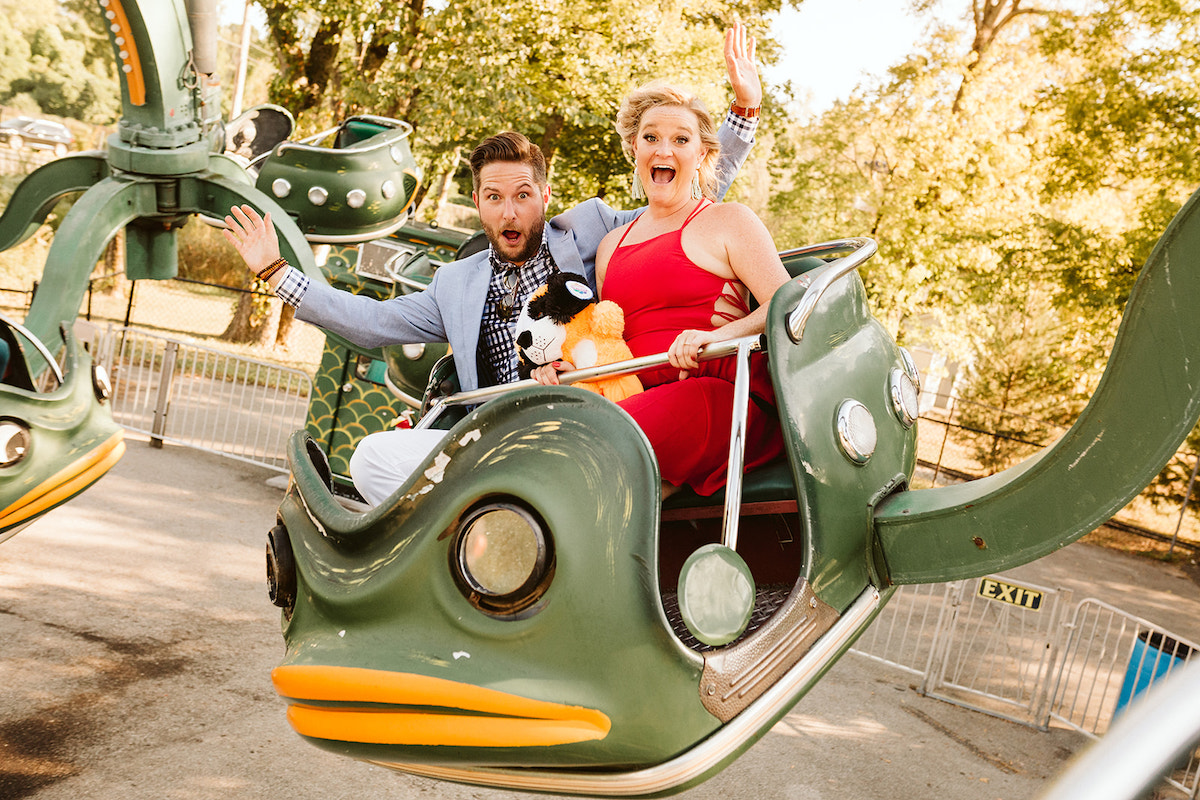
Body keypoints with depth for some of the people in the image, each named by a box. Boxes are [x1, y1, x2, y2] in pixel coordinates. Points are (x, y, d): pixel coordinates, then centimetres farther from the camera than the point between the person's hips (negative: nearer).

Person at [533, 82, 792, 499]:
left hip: (720, 391, -5)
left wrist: (717, 335, -20)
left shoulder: (727, 220, 9)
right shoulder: (611, 246, 26)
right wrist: (563, 362, 8)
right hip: (646, 398, 5)